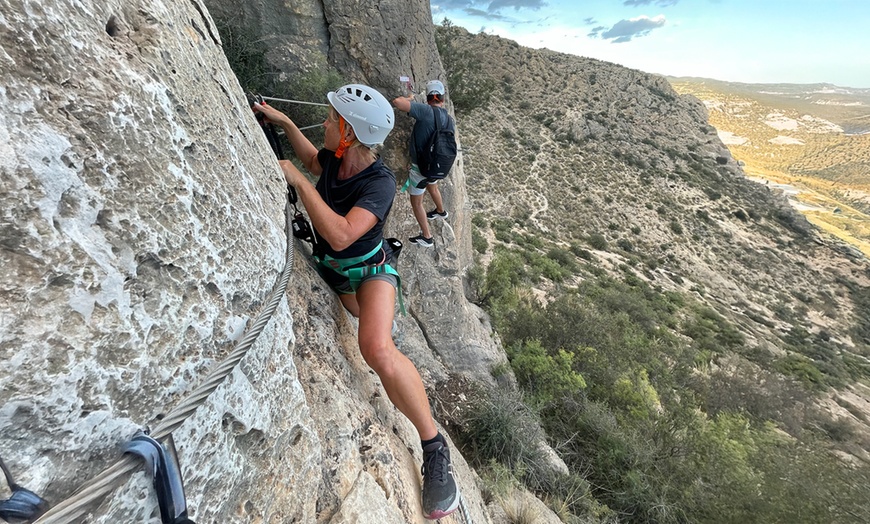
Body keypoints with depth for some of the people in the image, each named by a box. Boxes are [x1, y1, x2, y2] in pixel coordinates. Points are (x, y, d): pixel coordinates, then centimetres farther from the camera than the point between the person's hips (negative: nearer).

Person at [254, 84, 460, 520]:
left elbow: (341, 235, -41)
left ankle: (434, 447, -15)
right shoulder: (335, 158, -8)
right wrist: (284, 122, 13)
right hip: (330, 268, 8)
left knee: (378, 351, -32)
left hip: (368, 268, -8)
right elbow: (312, 161, 18)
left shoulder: (380, 183, -29)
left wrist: (298, 180, -32)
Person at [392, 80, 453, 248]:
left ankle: (426, 237, 22)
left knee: (416, 203, 10)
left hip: (420, 166, -7)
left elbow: (397, 102, -32)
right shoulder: (448, 118, -3)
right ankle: (441, 211, 63)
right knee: (432, 187, 36)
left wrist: (409, 98, -9)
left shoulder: (427, 111, -24)